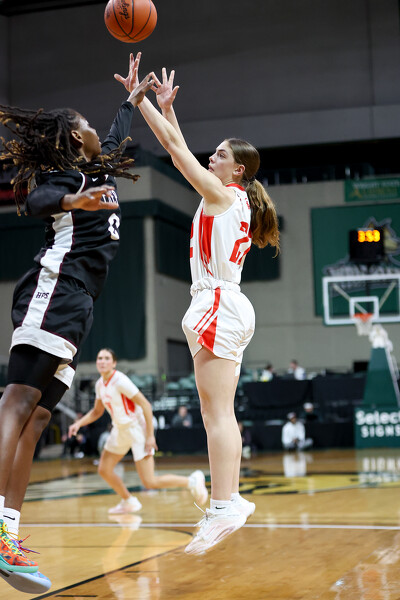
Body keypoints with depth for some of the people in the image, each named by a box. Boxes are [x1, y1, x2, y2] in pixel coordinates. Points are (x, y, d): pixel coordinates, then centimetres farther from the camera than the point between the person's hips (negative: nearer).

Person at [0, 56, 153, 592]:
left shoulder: (97, 171, 28)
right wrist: (72, 200, -42)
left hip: (76, 306, 9)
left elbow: (116, 138, 49)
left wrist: (134, 97, 60)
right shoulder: (65, 174, 3)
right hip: (58, 287, -9)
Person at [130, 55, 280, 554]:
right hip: (228, 308, 10)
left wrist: (138, 97, 3)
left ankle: (224, 506, -20)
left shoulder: (222, 193, -5)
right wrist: (166, 106, 28)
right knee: (217, 413, 10)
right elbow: (181, 152, 26)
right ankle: (229, 501, 12)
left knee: (217, 412, -15)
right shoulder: (236, 200, 19)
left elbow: (176, 148, -4)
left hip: (218, 305, -10)